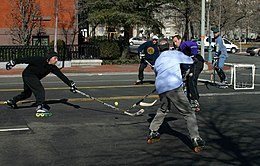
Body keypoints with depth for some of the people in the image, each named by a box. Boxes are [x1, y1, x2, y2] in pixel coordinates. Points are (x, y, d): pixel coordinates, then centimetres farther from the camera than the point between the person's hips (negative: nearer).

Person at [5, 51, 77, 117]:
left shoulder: (53, 68, -7)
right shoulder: (39, 60, -25)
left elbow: (62, 76, -8)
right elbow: (26, 59, -20)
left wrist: (71, 84, -14)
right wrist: (14, 62, -18)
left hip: (34, 77, 8)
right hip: (28, 74, -8)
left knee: (27, 93, 22)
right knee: (40, 90, -21)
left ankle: (12, 101, 40)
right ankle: (40, 107, -27)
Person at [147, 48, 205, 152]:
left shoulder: (157, 61, 27)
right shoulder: (175, 53, 13)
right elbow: (190, 61, 25)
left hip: (160, 88, 6)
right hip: (174, 86, -5)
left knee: (163, 109, 30)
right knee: (188, 113, -2)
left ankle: (152, 133, 32)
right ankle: (195, 139, -10)